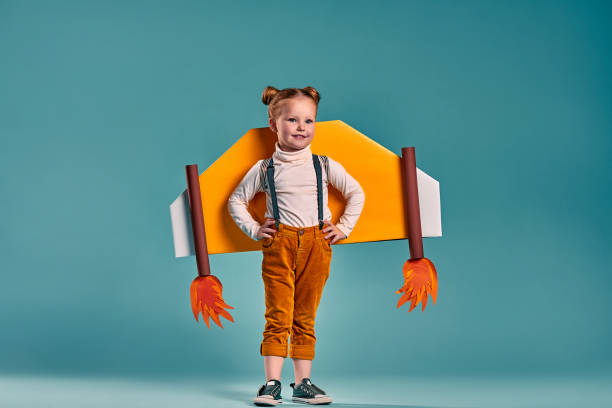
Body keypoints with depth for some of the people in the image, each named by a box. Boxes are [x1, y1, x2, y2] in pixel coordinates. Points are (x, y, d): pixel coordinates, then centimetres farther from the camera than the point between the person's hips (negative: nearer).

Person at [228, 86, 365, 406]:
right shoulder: (264, 169, 5)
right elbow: (236, 201, 15)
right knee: (278, 316, -6)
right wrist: (254, 230, 4)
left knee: (305, 318, 8)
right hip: (279, 246, -1)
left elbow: (356, 193, 18)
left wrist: (344, 227, 10)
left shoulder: (325, 166, 8)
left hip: (316, 246, 2)